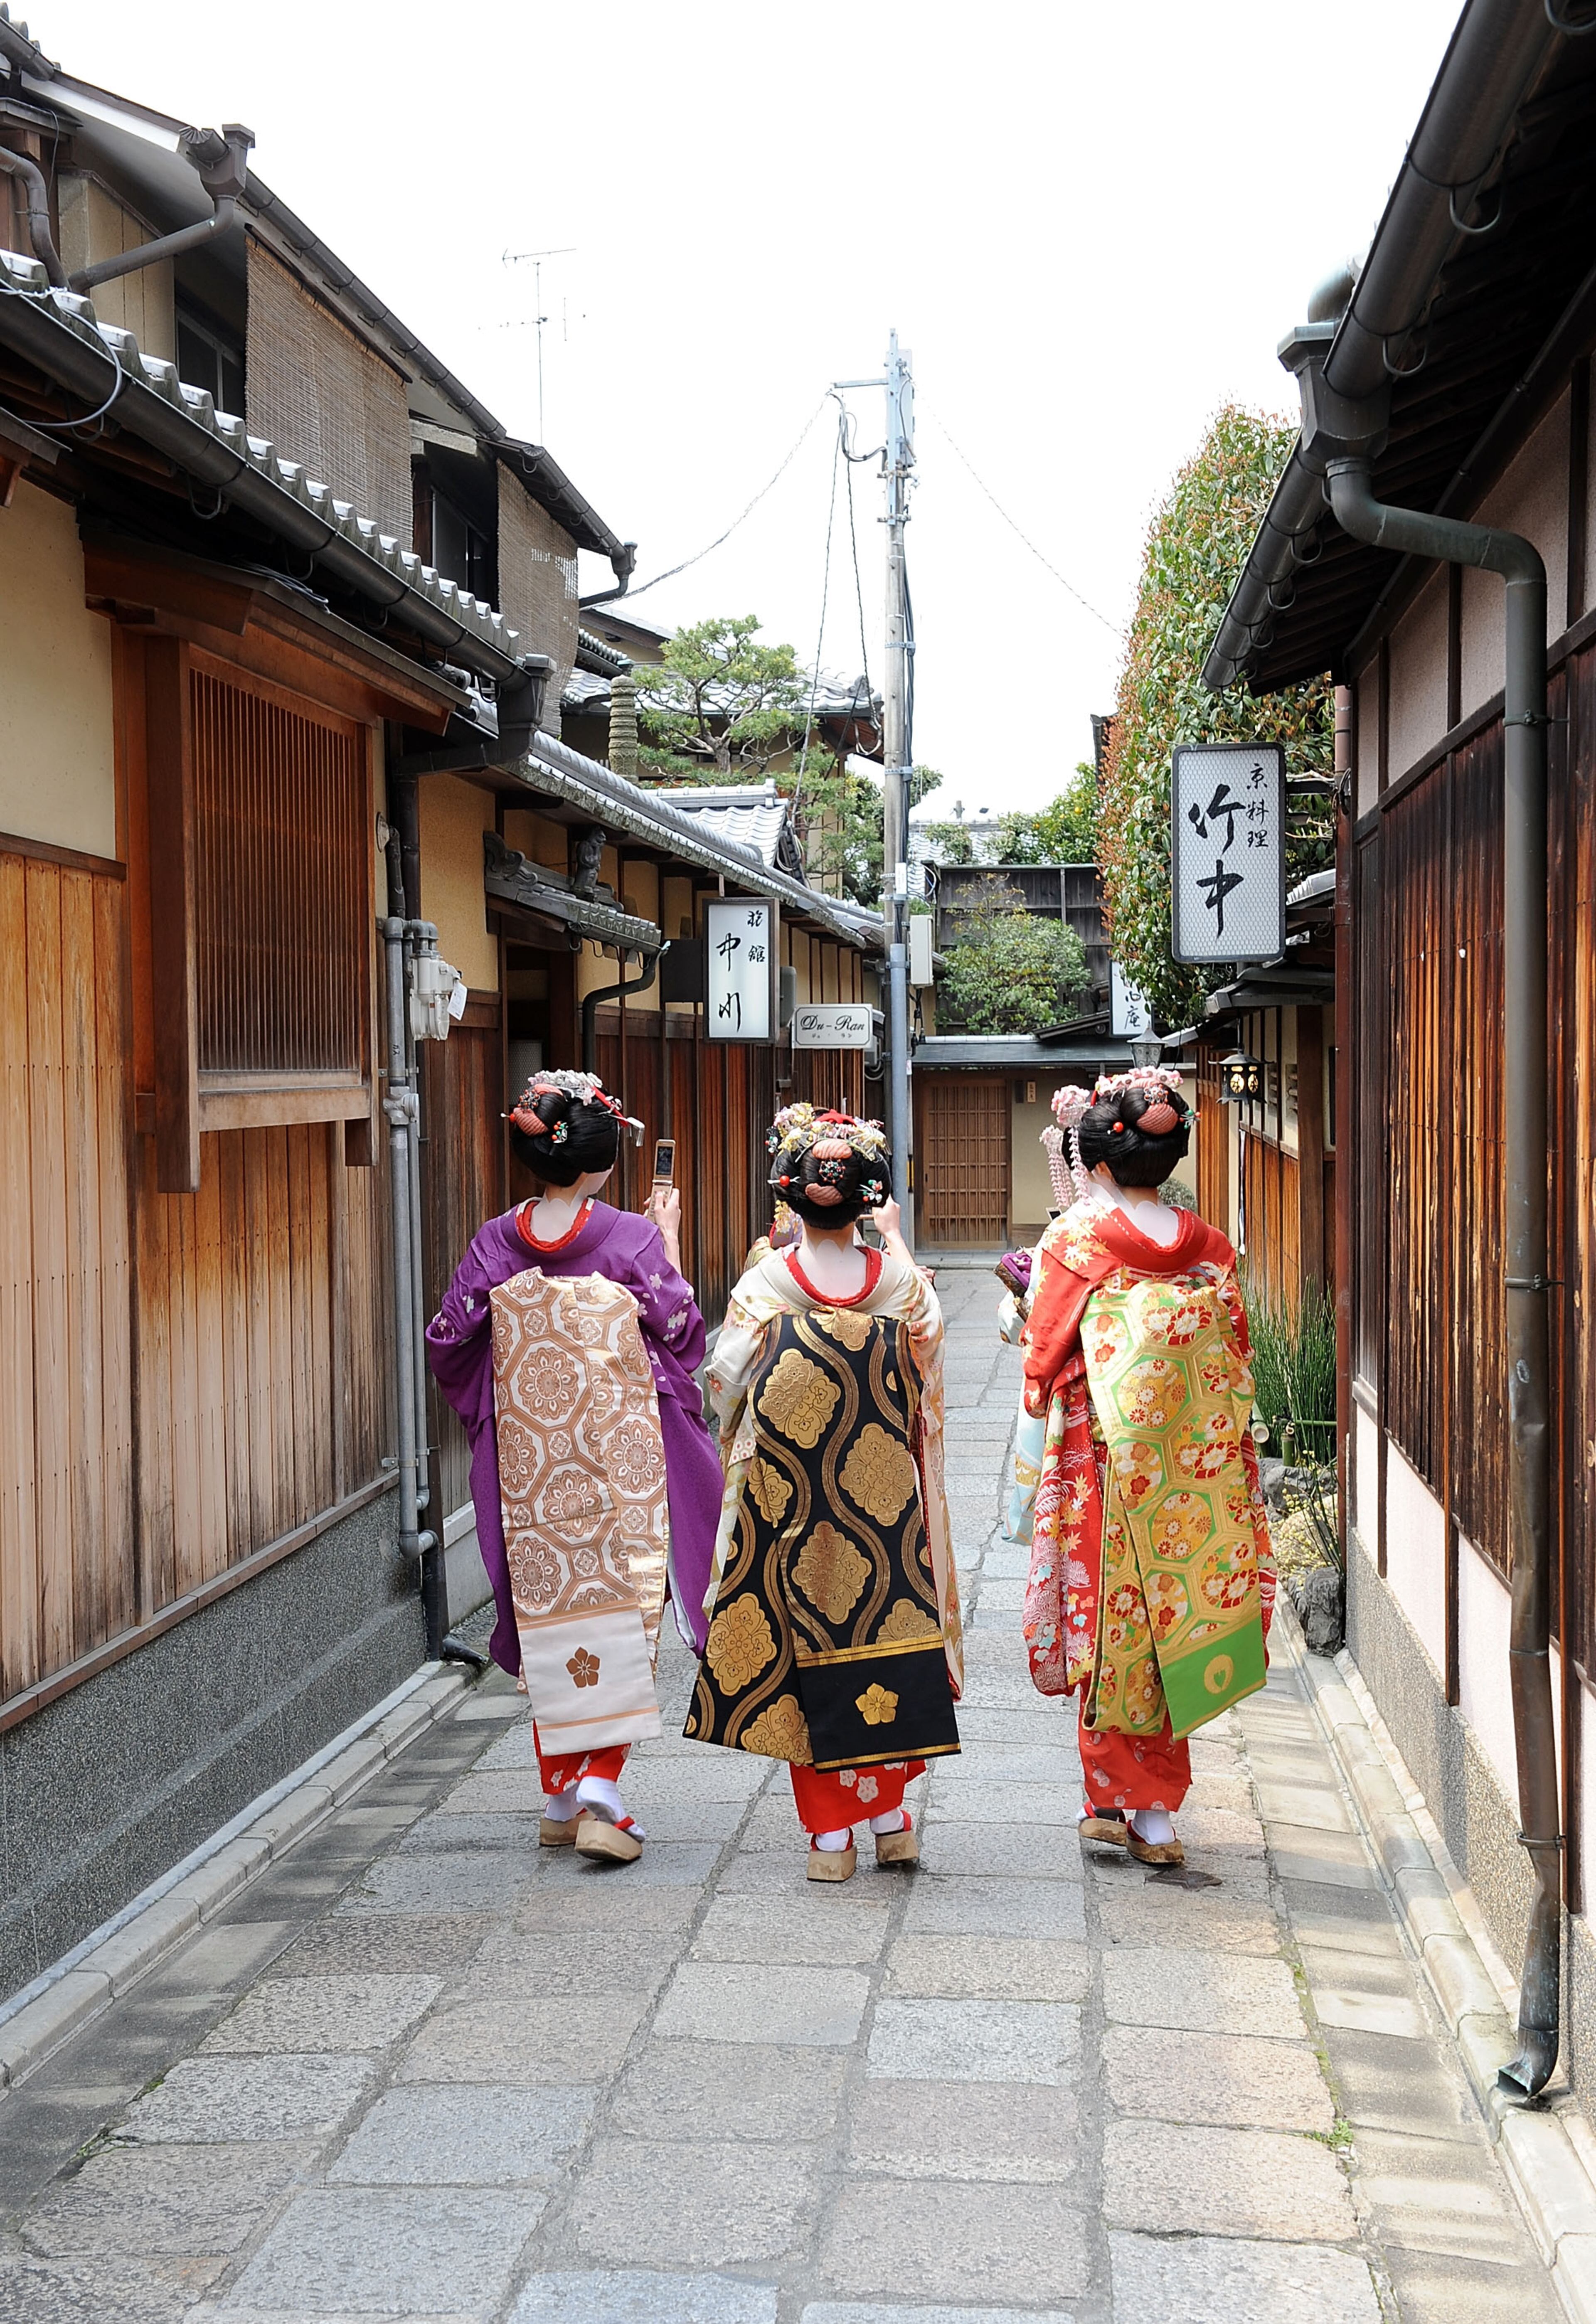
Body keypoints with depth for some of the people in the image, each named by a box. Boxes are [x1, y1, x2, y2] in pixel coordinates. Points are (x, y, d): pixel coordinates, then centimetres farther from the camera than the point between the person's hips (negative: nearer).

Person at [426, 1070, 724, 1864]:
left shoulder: (496, 1243, -2)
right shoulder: (632, 1238, -10)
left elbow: (449, 1341, 3)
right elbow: (680, 1329, -2)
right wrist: (669, 1241, 7)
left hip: (529, 1456, 3)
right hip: (620, 1455, -3)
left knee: (547, 1609, 12)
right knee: (619, 1605, 3)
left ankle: (562, 1797, 20)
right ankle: (602, 1784, -7)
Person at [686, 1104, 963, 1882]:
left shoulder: (766, 1284, -12)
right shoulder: (899, 1280, -6)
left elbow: (725, 1382, -3)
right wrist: (896, 1241, 25)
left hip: (791, 1503, -1)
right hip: (884, 1500, 2)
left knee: (806, 1648, 7)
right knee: (885, 1638, 14)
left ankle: (831, 1834, 11)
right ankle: (890, 1816, 20)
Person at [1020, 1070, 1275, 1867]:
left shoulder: (1074, 1242, -10)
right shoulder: (1209, 1249, 1)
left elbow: (1043, 1361, -2)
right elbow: (1234, 1373, 7)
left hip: (1104, 1469, -3)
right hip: (1195, 1477, 3)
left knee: (1109, 1629, 8)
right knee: (1170, 1628, 11)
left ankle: (1113, 1800, 13)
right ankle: (1157, 1814, 16)